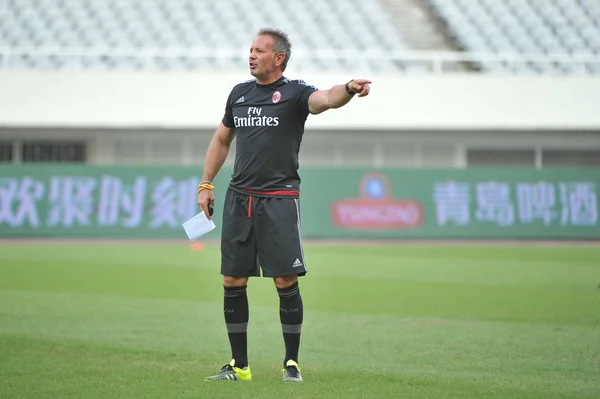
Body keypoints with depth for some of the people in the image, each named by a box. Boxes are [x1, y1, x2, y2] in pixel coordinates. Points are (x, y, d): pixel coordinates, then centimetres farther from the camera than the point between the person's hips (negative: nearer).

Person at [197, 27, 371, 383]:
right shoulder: (239, 93, 14)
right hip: (239, 198, 5)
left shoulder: (294, 92, -3)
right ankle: (239, 365, 13)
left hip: (279, 198, -5)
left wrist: (348, 90, -46)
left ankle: (292, 363, 5)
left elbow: (325, 99, -24)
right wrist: (206, 184, 19)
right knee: (233, 281, 4)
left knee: (286, 281, -7)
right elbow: (222, 140, 25)